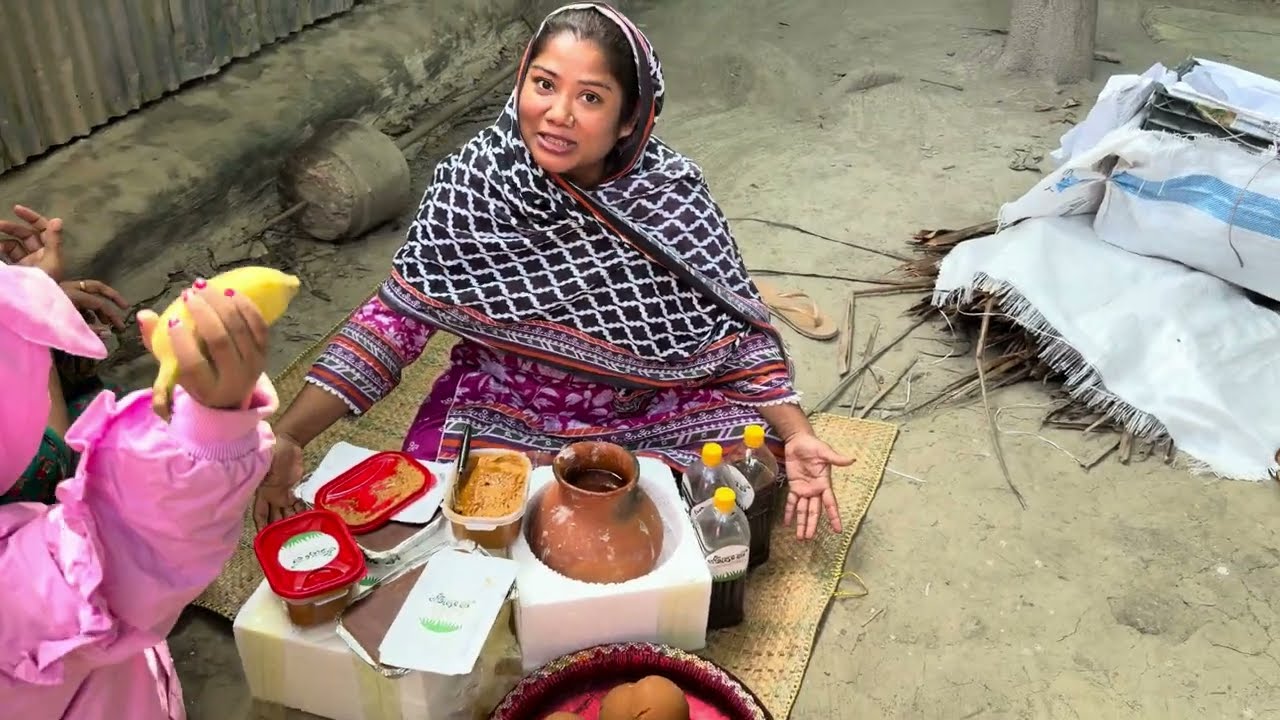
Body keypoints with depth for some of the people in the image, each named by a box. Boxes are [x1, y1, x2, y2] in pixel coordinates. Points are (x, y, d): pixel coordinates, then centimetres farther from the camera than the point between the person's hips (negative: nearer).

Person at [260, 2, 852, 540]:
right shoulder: (472, 183, -16)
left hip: (655, 412, 1)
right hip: (503, 412, 0)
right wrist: (288, 437, -23)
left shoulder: (670, 194, -16)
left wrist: (796, 435, -18)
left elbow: (736, 323, -7)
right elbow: (399, 313, -15)